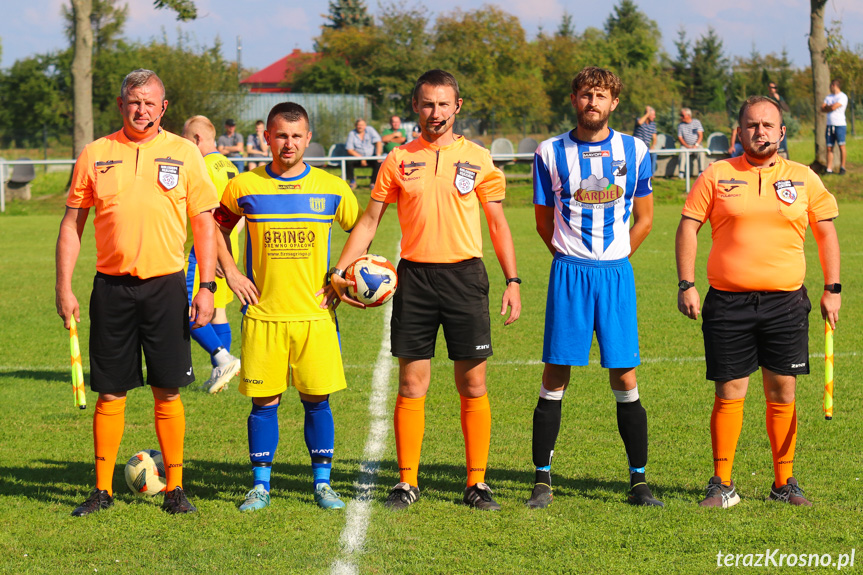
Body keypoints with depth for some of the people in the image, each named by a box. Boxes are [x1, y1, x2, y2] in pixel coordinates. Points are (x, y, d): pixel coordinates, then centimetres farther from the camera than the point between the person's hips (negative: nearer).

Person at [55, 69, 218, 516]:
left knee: (168, 391, 1)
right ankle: (102, 489, 13)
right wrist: (64, 287, 2)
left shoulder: (184, 153, 4)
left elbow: (204, 223, 5)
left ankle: (174, 488, 11)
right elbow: (72, 223, 9)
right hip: (112, 287, 1)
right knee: (110, 392, 4)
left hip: (165, 285, -1)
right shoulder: (95, 155, 5)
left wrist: (206, 286, -2)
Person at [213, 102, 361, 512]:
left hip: (316, 313, 0)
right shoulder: (244, 187, 2)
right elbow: (216, 228, 17)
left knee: (317, 400, 2)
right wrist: (230, 272, 5)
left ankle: (322, 482, 13)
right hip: (263, 315, 0)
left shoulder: (332, 189, 2)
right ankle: (260, 485, 11)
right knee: (264, 401, 2)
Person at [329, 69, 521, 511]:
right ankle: (407, 482, 9)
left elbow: (498, 225, 8)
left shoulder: (477, 159, 5)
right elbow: (369, 221, 9)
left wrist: (512, 281, 1)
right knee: (411, 384, 2)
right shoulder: (398, 161, 6)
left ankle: (477, 483, 8)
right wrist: (340, 270, 0)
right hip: (414, 276, 1)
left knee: (473, 385, 1)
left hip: (464, 275, -1)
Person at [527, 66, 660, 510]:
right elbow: (544, 221, 11)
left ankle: (638, 481, 8)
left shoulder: (634, 151, 6)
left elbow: (644, 219, 14)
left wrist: (611, 259, 11)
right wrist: (575, 259, 11)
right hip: (568, 273, -1)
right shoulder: (550, 153, 3)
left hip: (616, 273, 1)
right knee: (555, 376, -2)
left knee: (624, 378, -1)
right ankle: (542, 481, 5)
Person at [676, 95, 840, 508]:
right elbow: (688, 227, 5)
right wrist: (686, 285, -3)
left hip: (786, 301, 1)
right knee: (728, 393, -1)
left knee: (782, 394, 3)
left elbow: (826, 232, 14)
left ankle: (784, 483, 14)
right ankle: (722, 485, 8)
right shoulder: (717, 176, 4)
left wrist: (832, 289, 8)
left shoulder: (803, 179, 7)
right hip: (727, 303, -1)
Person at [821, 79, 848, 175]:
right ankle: (829, 169, 0)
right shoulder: (829, 97, 19)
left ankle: (842, 167, 1)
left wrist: (827, 107, 4)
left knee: (841, 146, -6)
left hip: (840, 124, -6)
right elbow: (822, 109, 11)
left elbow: (833, 107, -15)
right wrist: (831, 107, -4)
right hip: (830, 124, 6)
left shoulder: (843, 97, -4)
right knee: (829, 148, 1)